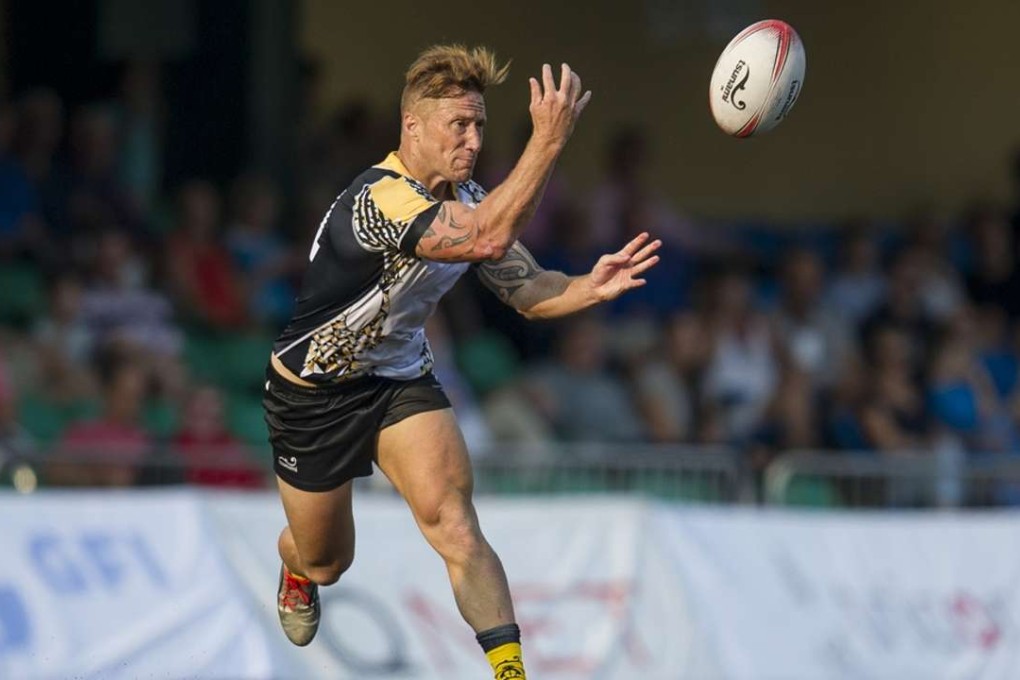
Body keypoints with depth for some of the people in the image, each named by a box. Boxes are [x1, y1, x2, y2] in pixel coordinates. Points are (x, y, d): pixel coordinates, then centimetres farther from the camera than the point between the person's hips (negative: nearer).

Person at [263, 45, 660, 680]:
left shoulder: (468, 201, -6)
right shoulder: (380, 198, -34)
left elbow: (525, 287, -5)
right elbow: (488, 240, -48)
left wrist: (590, 288, -27)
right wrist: (549, 139, -54)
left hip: (401, 378, 5)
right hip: (315, 392, -5)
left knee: (451, 520, -22)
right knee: (326, 562, 15)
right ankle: (296, 571, 53)